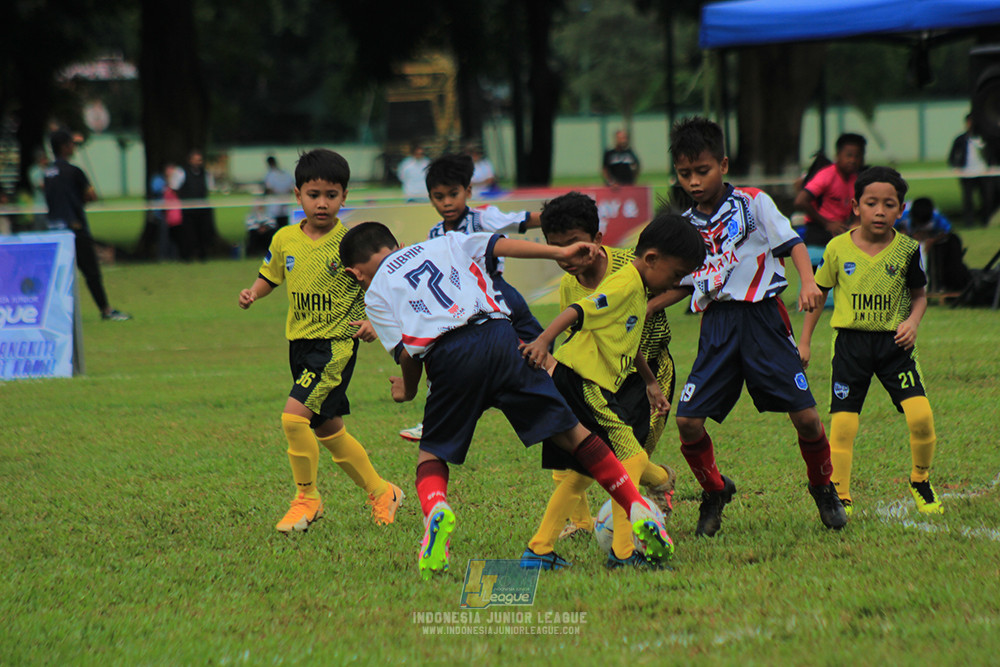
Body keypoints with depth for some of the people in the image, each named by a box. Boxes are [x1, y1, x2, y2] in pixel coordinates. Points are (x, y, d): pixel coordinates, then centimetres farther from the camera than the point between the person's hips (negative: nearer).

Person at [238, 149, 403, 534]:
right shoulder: (285, 240, 2)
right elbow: (270, 275, 19)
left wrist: (373, 322, -23)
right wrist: (252, 294, -1)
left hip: (337, 343, -7)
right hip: (300, 343, 7)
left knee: (294, 415, -20)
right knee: (328, 430, 15)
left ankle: (307, 498, -2)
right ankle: (381, 493, 32)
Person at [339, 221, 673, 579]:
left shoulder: (375, 292, 21)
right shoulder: (444, 244, 29)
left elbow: (406, 351, 11)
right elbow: (497, 245, 14)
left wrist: (408, 389, 30)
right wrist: (560, 253, 10)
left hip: (449, 356, -2)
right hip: (500, 335, 2)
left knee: (432, 454, 15)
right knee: (570, 430, 6)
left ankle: (435, 509, -18)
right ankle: (638, 510, -4)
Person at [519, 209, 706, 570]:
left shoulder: (638, 291, 19)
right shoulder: (624, 284, -13)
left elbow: (629, 346, 33)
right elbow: (577, 312, -25)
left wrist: (651, 384, 37)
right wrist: (542, 341, -37)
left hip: (589, 388, 11)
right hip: (581, 382, -11)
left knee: (583, 472, 15)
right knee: (631, 458, -11)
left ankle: (538, 550, 19)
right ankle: (622, 552, -12)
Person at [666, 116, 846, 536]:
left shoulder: (753, 203, 1)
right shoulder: (687, 226, 13)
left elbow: (790, 242, -4)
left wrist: (808, 281, -20)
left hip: (761, 316, -3)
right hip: (716, 326, 3)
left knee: (805, 415, -9)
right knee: (688, 419, -9)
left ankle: (823, 489, 18)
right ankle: (714, 492, 16)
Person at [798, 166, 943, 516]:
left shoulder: (906, 249, -3)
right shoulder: (838, 248, -3)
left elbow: (919, 295, 10)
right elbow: (818, 292, 9)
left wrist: (912, 321, -10)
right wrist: (804, 341, 10)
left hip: (893, 343, 0)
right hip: (850, 342, 0)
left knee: (920, 414, -13)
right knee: (842, 424, -6)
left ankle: (921, 481, 12)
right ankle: (840, 497, 8)